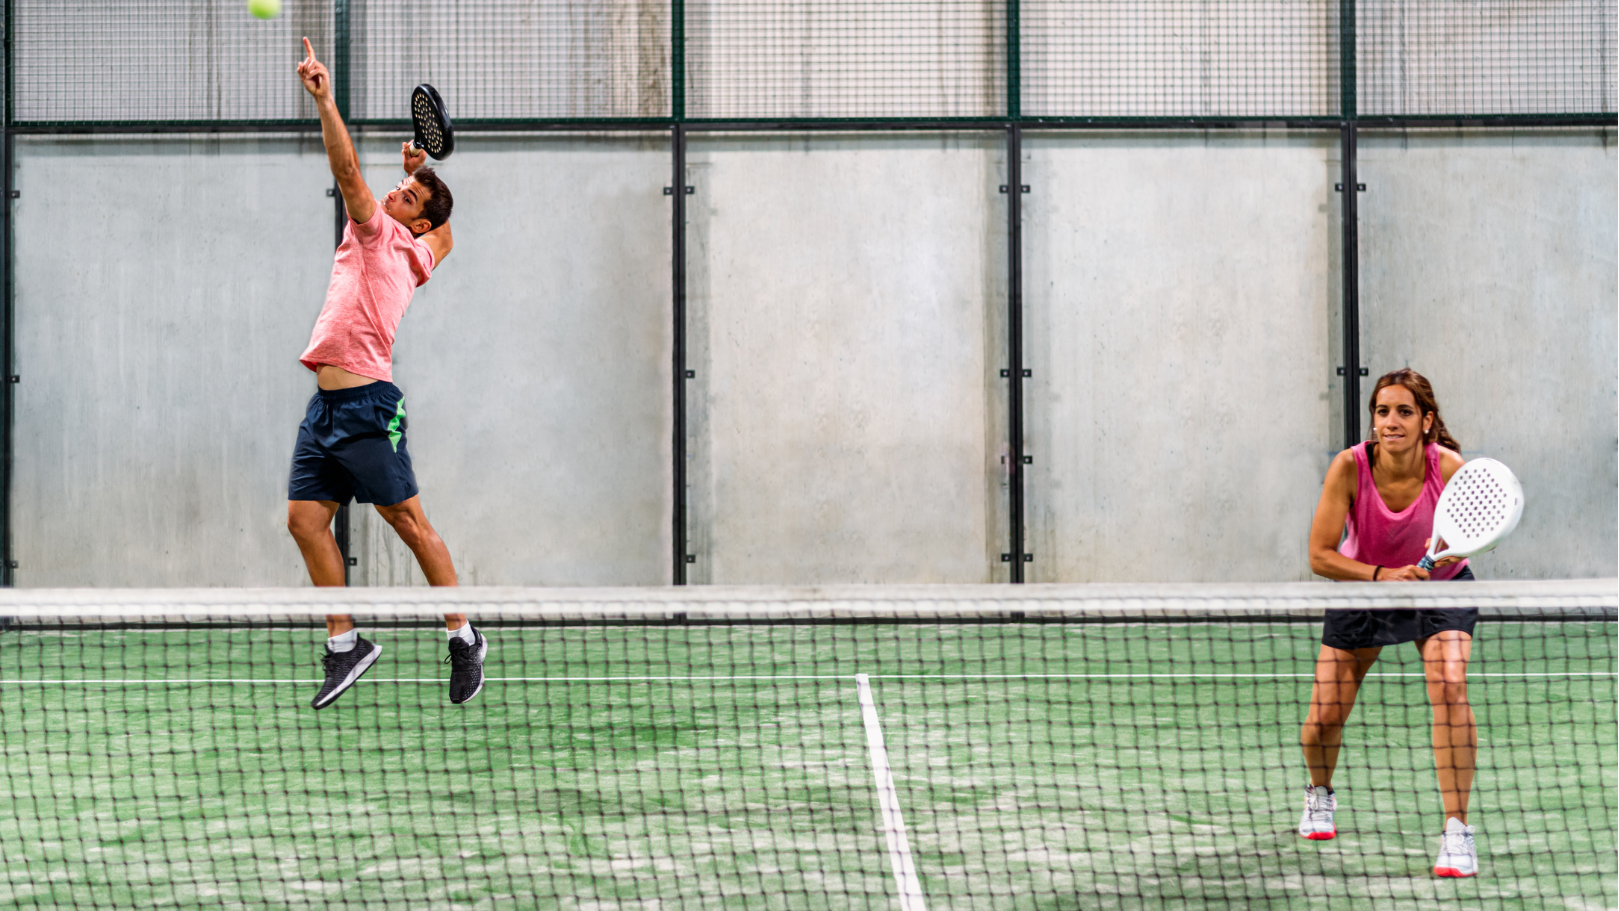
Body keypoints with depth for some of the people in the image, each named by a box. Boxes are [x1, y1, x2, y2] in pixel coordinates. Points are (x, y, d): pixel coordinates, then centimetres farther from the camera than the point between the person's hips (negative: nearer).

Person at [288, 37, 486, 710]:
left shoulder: (387, 236, -3)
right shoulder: (420, 255, 17)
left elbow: (347, 170, -14)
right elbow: (446, 234, 40)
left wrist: (324, 99, -17)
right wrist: (420, 174, 28)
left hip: (366, 404, -9)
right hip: (325, 408, 9)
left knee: (410, 523, -3)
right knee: (305, 519, 2)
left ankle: (463, 637, 5)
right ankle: (344, 644, 6)